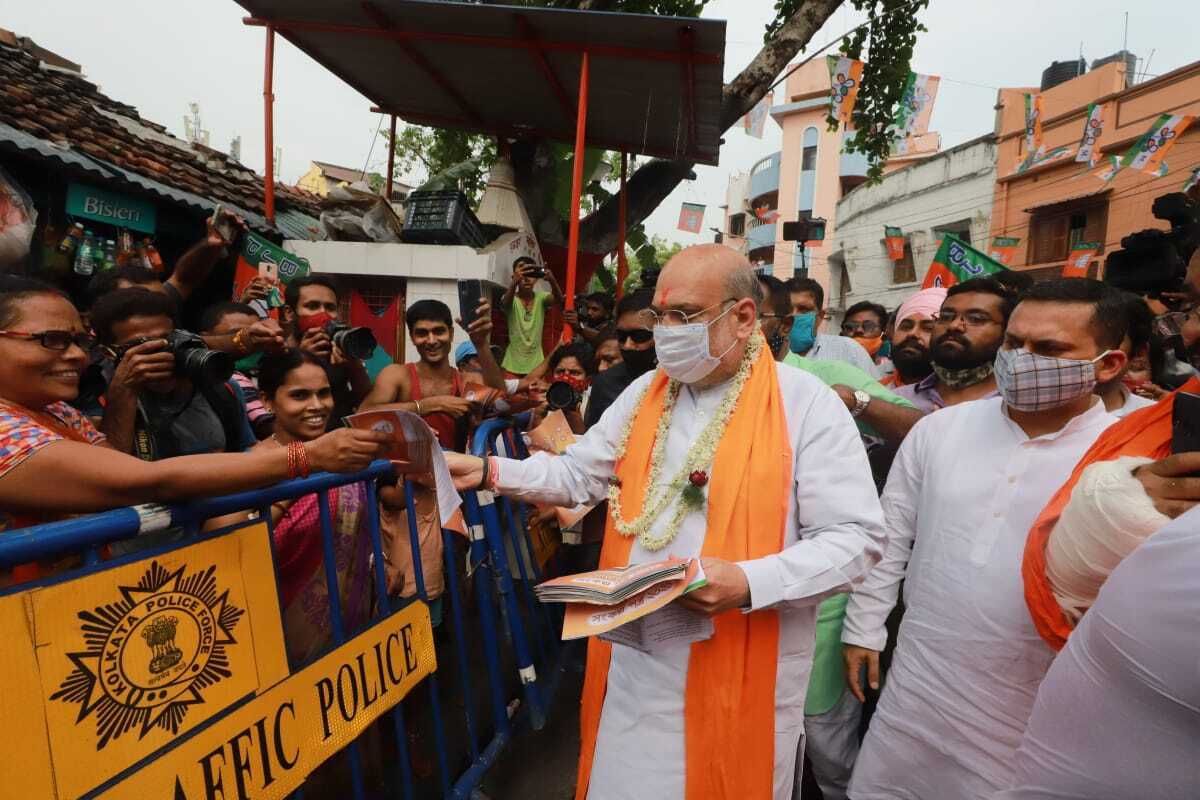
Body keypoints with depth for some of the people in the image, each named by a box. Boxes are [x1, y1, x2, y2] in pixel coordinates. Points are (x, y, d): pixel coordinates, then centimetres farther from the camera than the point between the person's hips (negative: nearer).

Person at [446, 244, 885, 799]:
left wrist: (750, 583, -27)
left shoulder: (807, 404, -12)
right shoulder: (645, 393, 4)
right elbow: (578, 475, 10)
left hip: (741, 666, -4)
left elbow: (855, 540, -14)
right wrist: (489, 472, -3)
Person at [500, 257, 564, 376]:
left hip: (536, 363, 2)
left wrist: (552, 281, -42)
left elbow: (558, 299, -20)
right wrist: (515, 282, -47)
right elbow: (505, 303, -28)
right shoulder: (511, 299, -4)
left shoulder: (541, 298, 0)